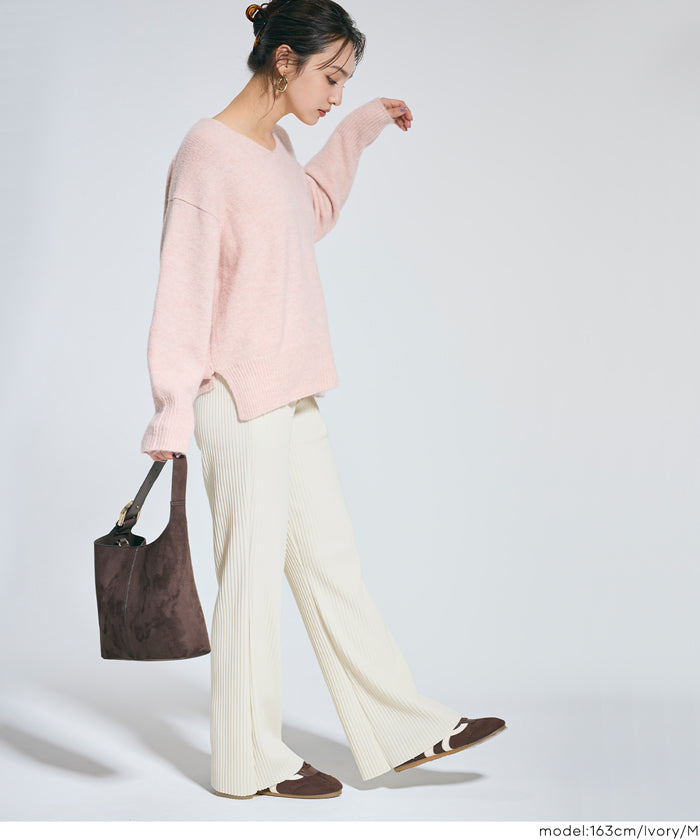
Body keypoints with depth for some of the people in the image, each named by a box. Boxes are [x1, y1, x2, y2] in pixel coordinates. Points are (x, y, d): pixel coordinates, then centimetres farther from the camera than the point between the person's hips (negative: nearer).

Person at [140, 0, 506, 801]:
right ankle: (250, 759, 19)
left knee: (332, 565, 14)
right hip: (240, 404, -9)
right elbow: (183, 289, -16)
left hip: (293, 398, 9)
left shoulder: (276, 146, 11)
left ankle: (404, 727, 24)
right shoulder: (207, 151, -14)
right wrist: (172, 411, -18)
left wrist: (359, 129, 29)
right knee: (251, 573, 2)